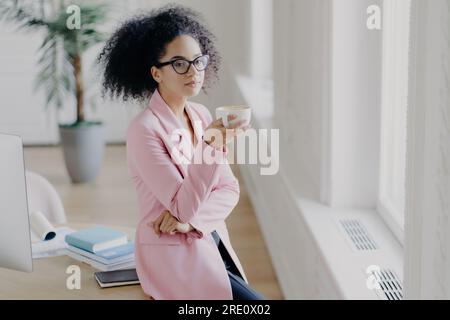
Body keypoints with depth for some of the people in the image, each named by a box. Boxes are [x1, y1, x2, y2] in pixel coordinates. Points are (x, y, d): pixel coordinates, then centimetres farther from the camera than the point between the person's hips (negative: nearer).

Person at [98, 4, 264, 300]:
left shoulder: (201, 115, 5)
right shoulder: (144, 130, -17)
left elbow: (229, 189, 3)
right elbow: (183, 207, -22)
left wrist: (191, 218, -15)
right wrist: (212, 146, -34)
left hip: (213, 241, 7)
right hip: (173, 255, -7)